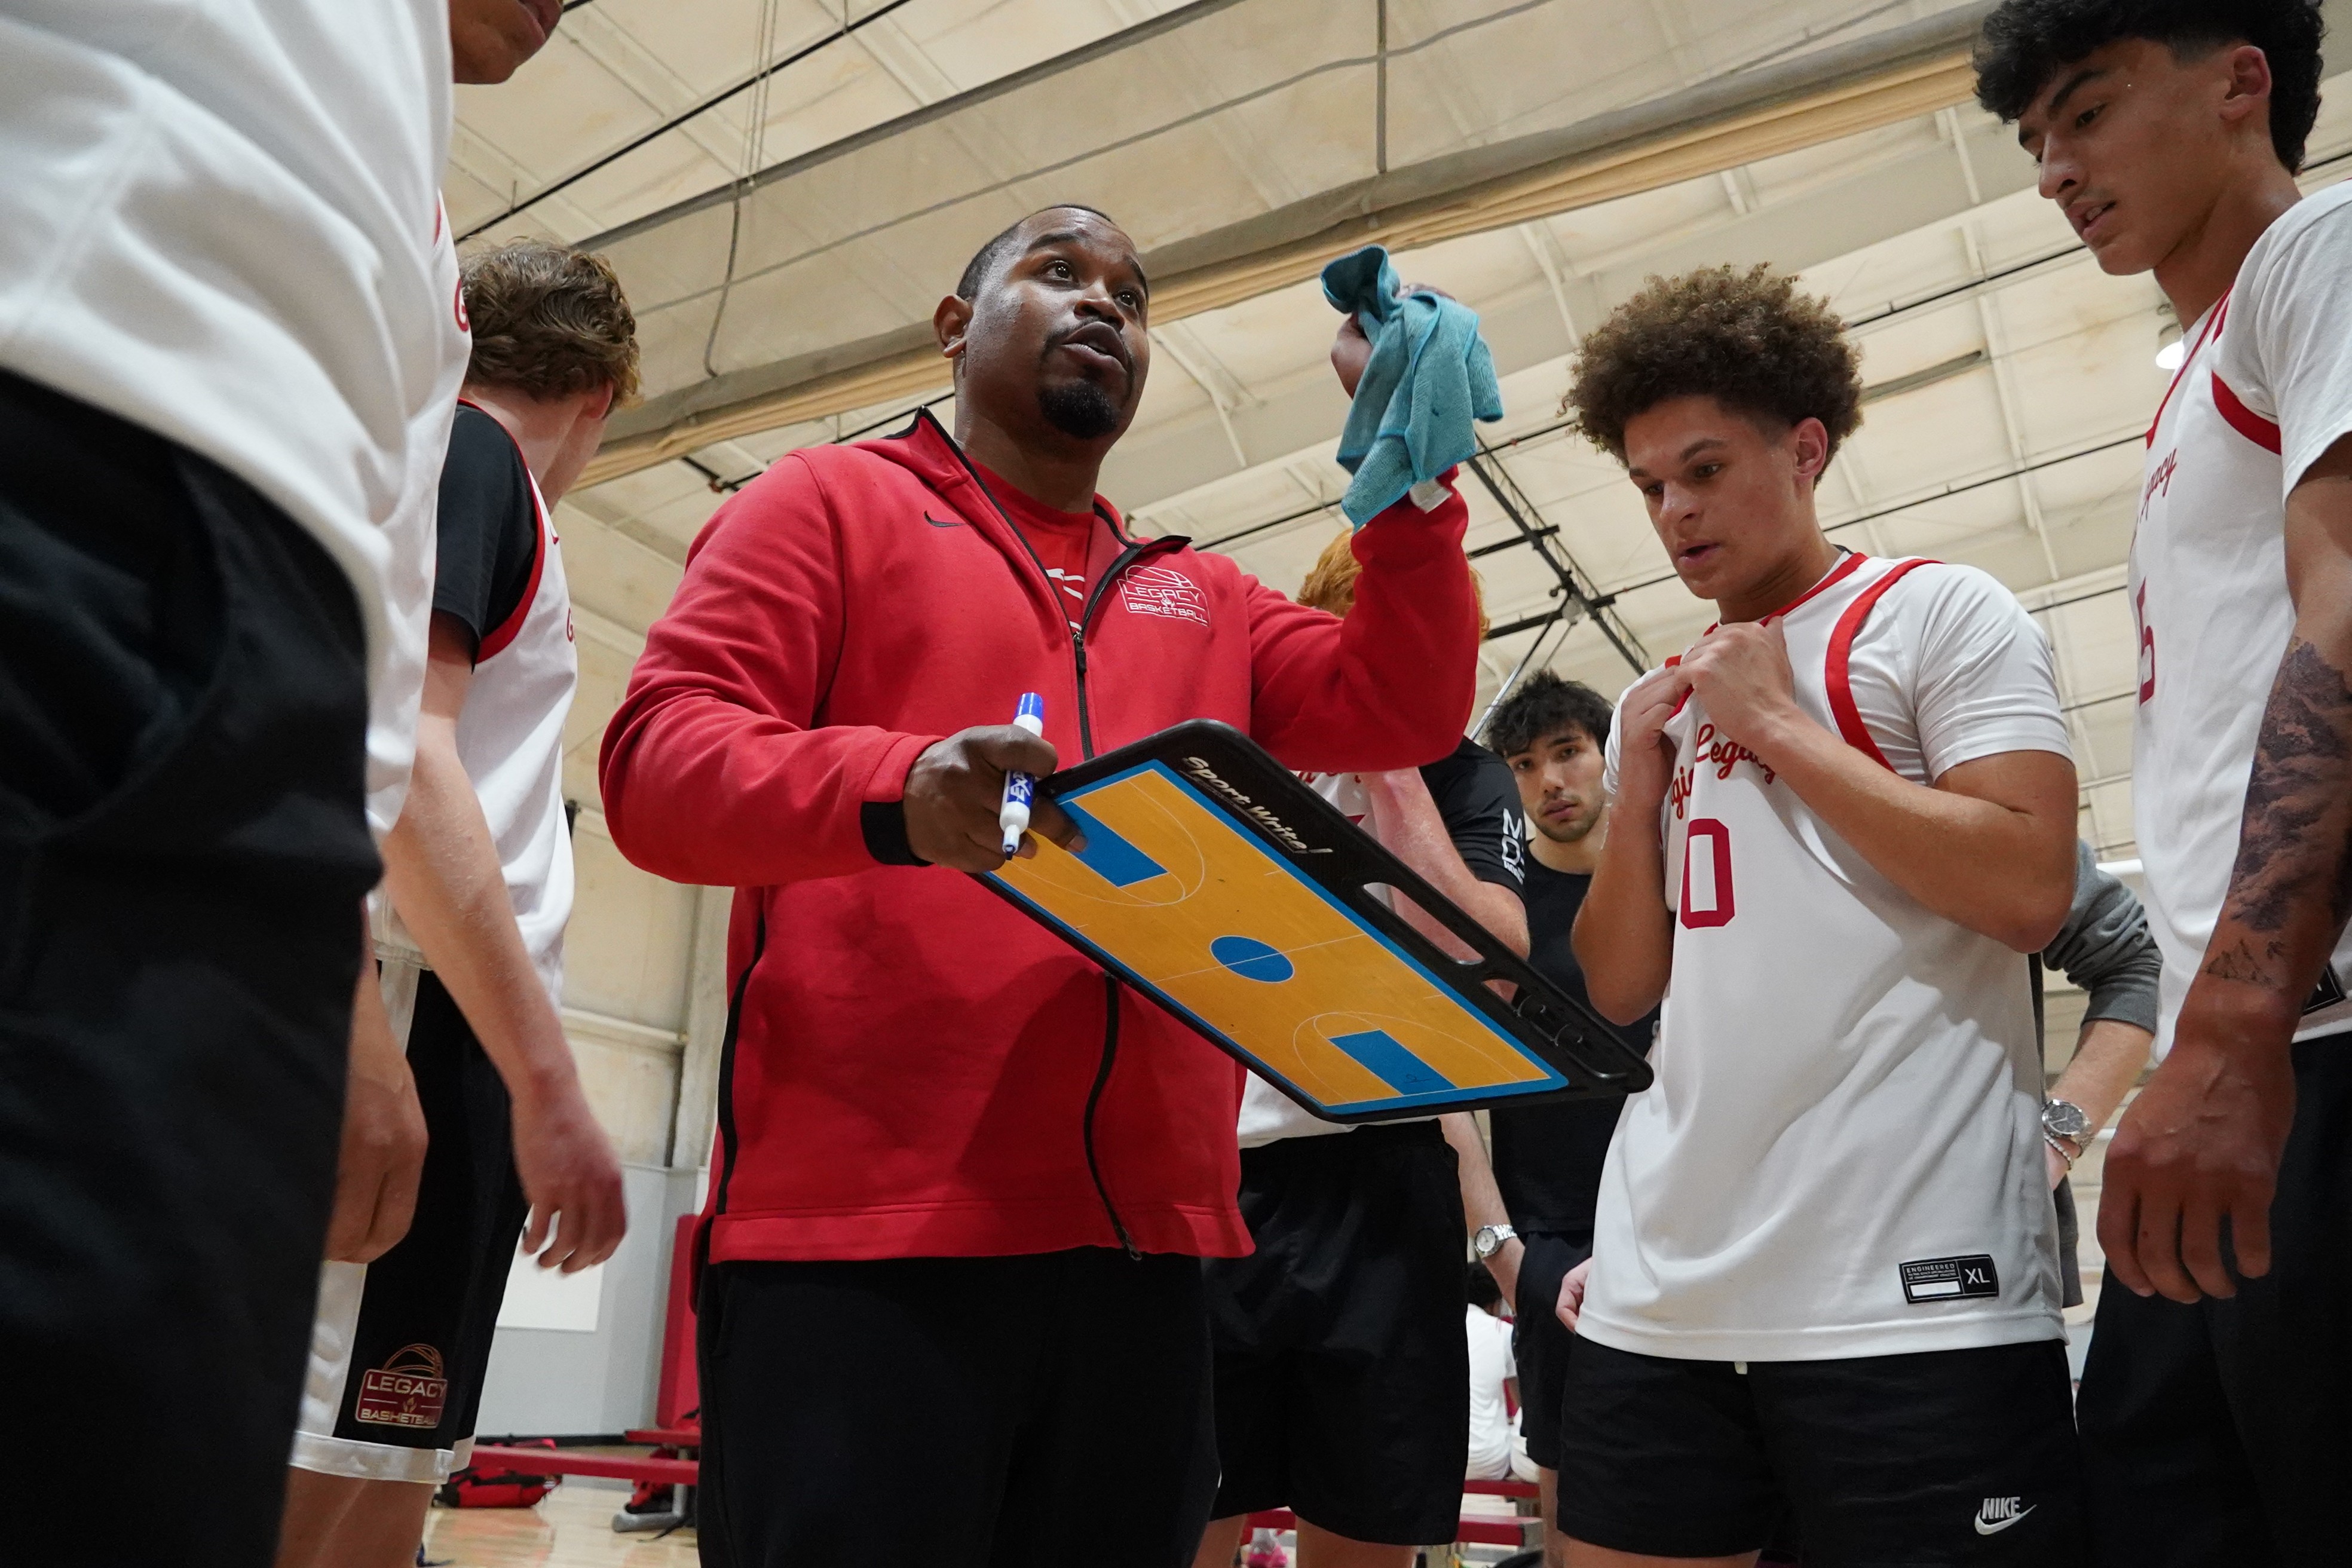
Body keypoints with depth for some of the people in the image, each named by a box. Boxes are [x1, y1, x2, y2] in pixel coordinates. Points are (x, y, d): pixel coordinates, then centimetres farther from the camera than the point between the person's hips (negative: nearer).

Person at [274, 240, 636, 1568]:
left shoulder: (445, 462, 26)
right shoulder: (471, 454, -1)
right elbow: (395, 750, -16)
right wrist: (547, 1076, -20)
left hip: (445, 1036, 9)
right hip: (436, 1029, -9)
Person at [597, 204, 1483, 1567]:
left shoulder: (1204, 597, 23)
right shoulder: (833, 502, 8)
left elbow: (1408, 710, 10)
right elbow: (660, 761, -4)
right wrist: (892, 792, -24)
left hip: (1139, 1243, 5)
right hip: (863, 1226, -4)